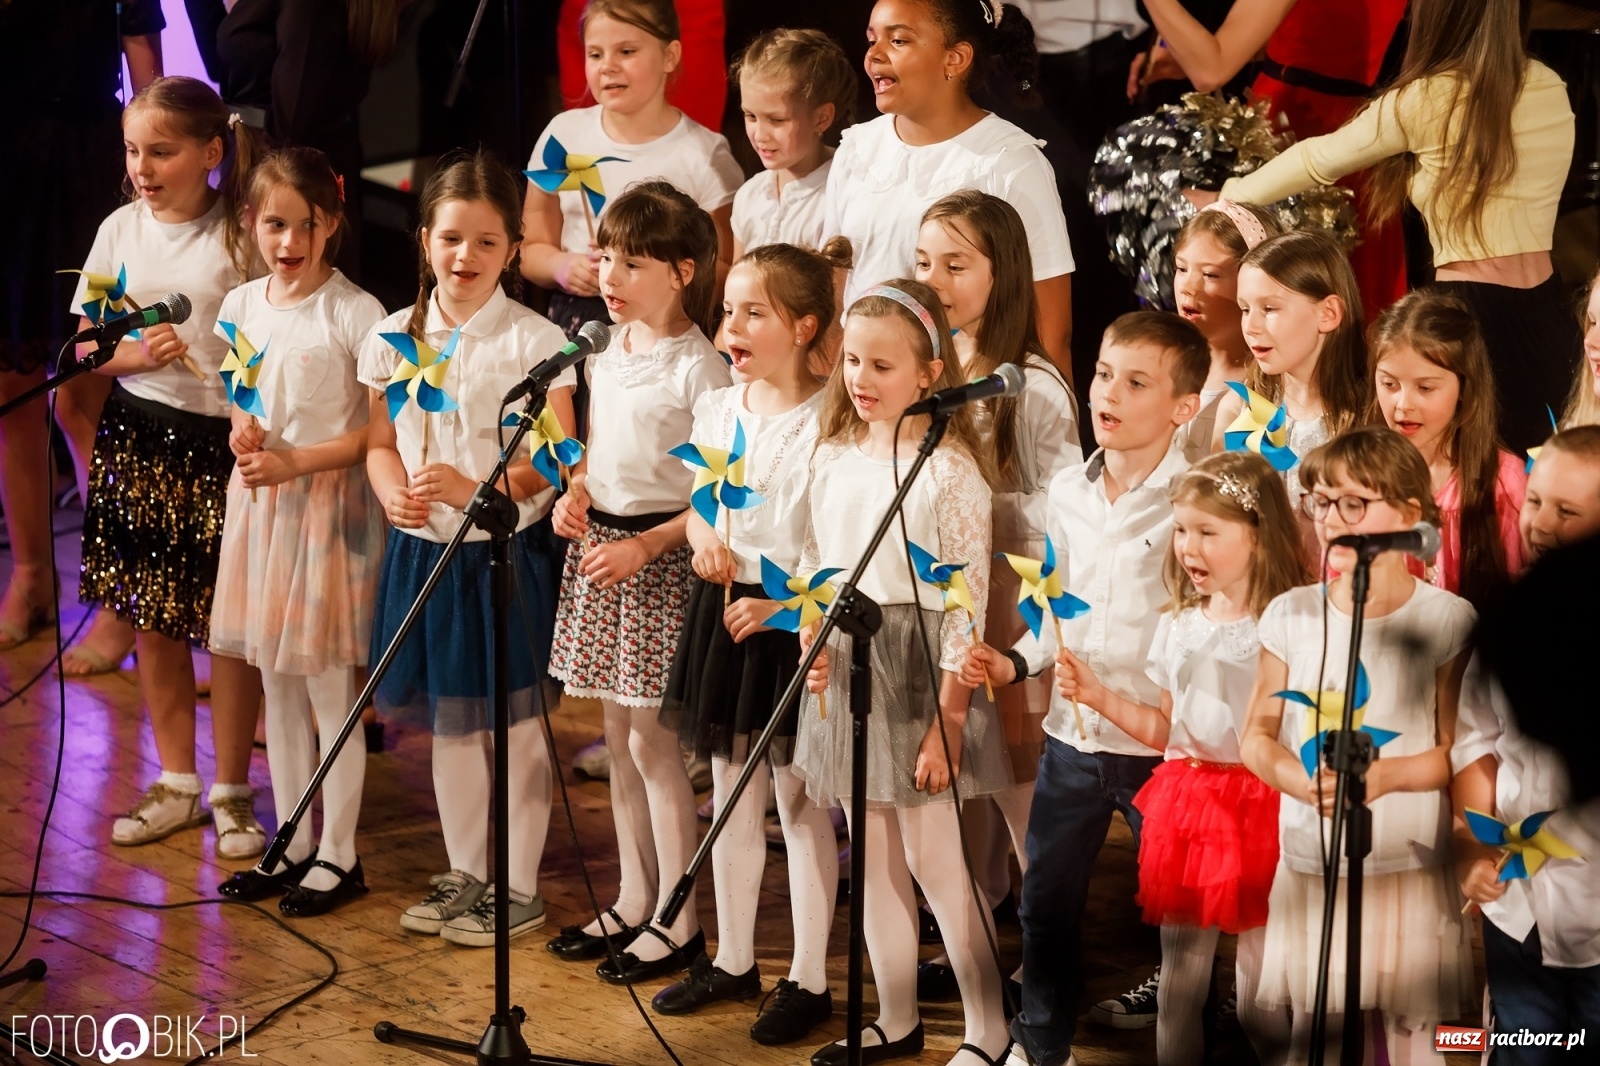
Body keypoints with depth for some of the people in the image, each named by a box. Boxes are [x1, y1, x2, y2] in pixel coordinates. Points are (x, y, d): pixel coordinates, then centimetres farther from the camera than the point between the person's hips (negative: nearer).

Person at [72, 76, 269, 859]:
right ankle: (177, 783, 23)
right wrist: (138, 354, -13)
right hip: (140, 436, 4)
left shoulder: (242, 234, -8)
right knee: (153, 617, 10)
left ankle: (231, 792, 14)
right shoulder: (121, 230, 4)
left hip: (226, 441, -4)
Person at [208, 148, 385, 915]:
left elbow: (379, 428, -12)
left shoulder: (354, 313, -11)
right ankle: (294, 844, 23)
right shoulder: (241, 307, 6)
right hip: (259, 503, 6)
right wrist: (242, 439, -5)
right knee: (277, 686, 12)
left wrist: (294, 461, -19)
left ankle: (339, 855, 11)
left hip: (329, 505, -6)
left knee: (330, 687, 0)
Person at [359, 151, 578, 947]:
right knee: (448, 723, 16)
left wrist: (473, 489, -26)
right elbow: (380, 442, 11)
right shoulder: (392, 338, 5)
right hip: (425, 552, 5)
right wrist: (393, 491, -10)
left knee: (515, 723, 3)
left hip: (505, 552, -5)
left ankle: (518, 887, 15)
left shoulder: (534, 342, -9)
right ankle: (465, 873, 30)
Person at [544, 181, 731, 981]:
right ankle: (633, 900, 26)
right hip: (600, 544, 8)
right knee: (619, 734, 14)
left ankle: (678, 921, 7)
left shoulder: (697, 369, -15)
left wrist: (643, 546, -21)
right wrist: (575, 494, 2)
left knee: (652, 736, -3)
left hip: (661, 557, -8)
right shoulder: (605, 353, 9)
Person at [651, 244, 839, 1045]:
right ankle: (732, 959, 29)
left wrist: (779, 604, -21)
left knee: (800, 799, 3)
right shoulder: (717, 408, 6)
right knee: (731, 794, 16)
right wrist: (704, 541, -5)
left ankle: (809, 978, 13)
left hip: (791, 621, -7)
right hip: (722, 610, 7)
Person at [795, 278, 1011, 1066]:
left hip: (916, 668, -6)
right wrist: (811, 640, 1)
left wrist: (947, 718, -15)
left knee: (932, 858, -3)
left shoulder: (950, 471, -13)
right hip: (844, 666, 6)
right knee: (872, 856, 14)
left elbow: (966, 603, -13)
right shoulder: (834, 457, 7)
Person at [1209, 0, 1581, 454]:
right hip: (1546, 312, 6)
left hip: (1474, 313, -6)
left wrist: (1235, 191, 21)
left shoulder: (1426, 100, -8)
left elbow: (1319, 158, 5)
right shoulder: (1551, 88, 8)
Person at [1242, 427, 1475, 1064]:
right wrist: (1303, 779, -15)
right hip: (1309, 869, 3)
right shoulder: (1291, 615, 1)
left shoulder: (1446, 620, -8)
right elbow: (1256, 736, 5)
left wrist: (1385, 776, -22)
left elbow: (1458, 751, -6)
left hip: (1409, 872, -3)